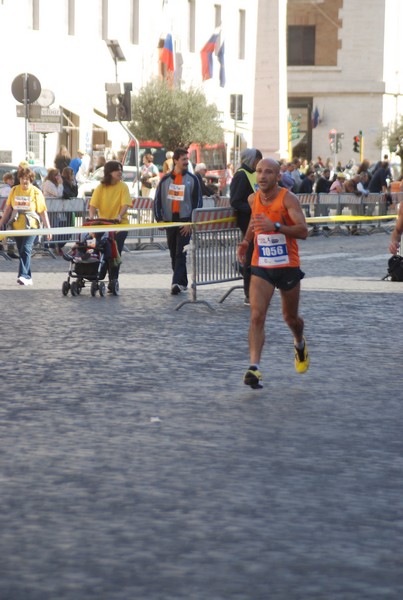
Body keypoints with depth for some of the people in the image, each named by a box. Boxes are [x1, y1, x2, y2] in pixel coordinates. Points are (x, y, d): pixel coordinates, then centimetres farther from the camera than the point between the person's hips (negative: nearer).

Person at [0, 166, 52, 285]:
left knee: (26, 249, -19)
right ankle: (28, 278, 17)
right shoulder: (14, 190, 6)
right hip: (17, 226, 5)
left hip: (31, 226, -5)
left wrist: (48, 228, -7)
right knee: (21, 251, 8)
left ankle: (24, 275, -24)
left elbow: (43, 212, -3)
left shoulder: (36, 192, -3)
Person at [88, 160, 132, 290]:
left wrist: (119, 216, -31)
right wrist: (92, 217, -25)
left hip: (120, 224, -2)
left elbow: (125, 204, -14)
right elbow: (93, 204, -7)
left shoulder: (123, 187, -3)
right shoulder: (101, 187, 0)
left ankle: (113, 283, -2)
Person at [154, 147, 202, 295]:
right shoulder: (165, 179, 9)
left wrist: (191, 222, -9)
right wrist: (159, 219, -1)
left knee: (180, 253, -12)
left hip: (185, 222, -3)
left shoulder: (192, 179, 2)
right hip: (169, 221, 3)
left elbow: (198, 201, -1)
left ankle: (177, 282, -17)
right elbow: (157, 200, 10)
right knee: (173, 254, 7)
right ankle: (182, 283, 16)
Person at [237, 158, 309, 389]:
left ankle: (300, 344, 48)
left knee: (291, 317, 15)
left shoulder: (288, 198, -15)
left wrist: (276, 226, -38)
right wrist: (246, 241, 14)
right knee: (257, 316, -16)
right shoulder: (253, 199, 1)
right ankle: (255, 367, -22)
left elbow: (303, 231, -26)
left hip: (288, 267, -2)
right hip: (261, 267, 3)